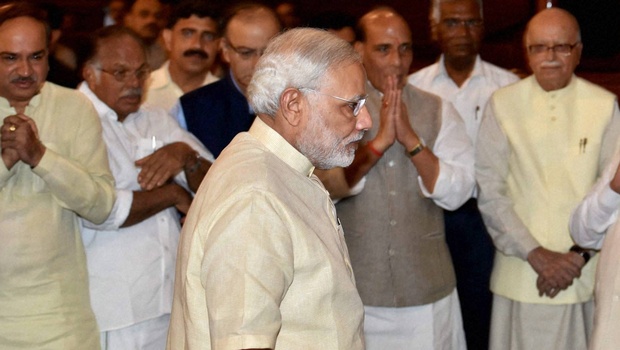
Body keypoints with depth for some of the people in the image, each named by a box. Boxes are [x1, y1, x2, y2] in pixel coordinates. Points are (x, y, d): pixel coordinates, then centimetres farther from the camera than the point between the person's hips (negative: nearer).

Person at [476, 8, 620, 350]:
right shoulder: (502, 104, 1)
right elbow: (489, 191, -1)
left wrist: (579, 256, -6)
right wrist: (536, 255, -7)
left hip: (586, 276, 0)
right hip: (521, 275, 0)